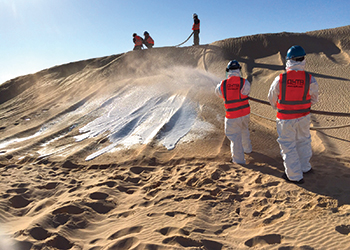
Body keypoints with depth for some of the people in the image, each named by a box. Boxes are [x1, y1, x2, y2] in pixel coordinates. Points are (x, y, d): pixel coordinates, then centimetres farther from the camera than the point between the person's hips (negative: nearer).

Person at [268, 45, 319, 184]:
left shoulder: (280, 79, -17)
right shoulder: (310, 79, -12)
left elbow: (272, 98, -3)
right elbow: (314, 99, 3)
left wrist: (278, 108, 18)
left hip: (286, 119, -3)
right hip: (303, 116, 3)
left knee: (288, 146, 8)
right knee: (303, 141, 23)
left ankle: (295, 176, 18)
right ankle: (304, 167, 40)